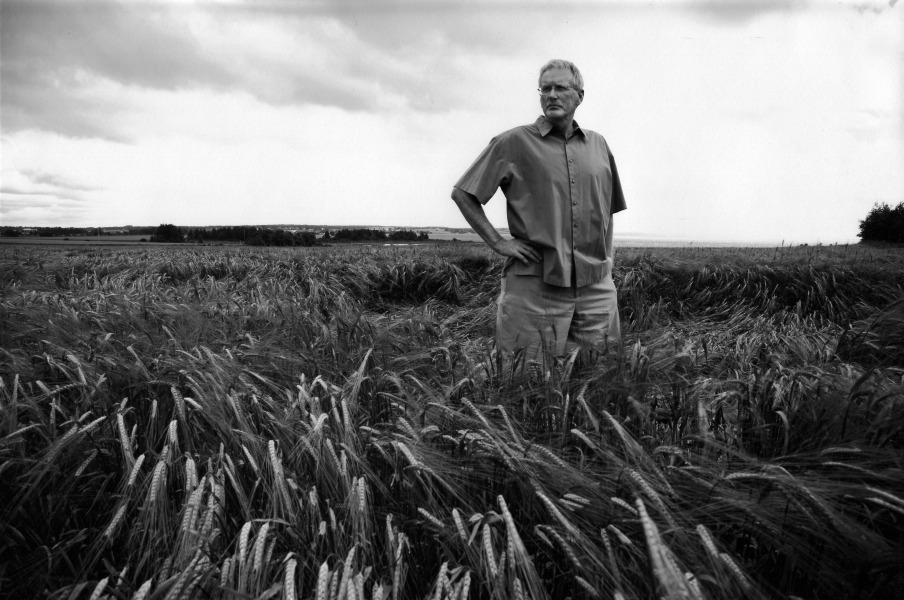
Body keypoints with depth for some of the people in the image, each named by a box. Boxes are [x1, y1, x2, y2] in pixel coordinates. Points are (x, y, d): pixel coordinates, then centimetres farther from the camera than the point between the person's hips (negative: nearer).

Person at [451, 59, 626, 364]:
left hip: (596, 284, 4)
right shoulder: (514, 142, -1)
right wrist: (497, 242, -5)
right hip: (534, 283, -4)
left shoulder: (598, 144, 13)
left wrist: (607, 255, 17)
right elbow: (462, 194, 0)